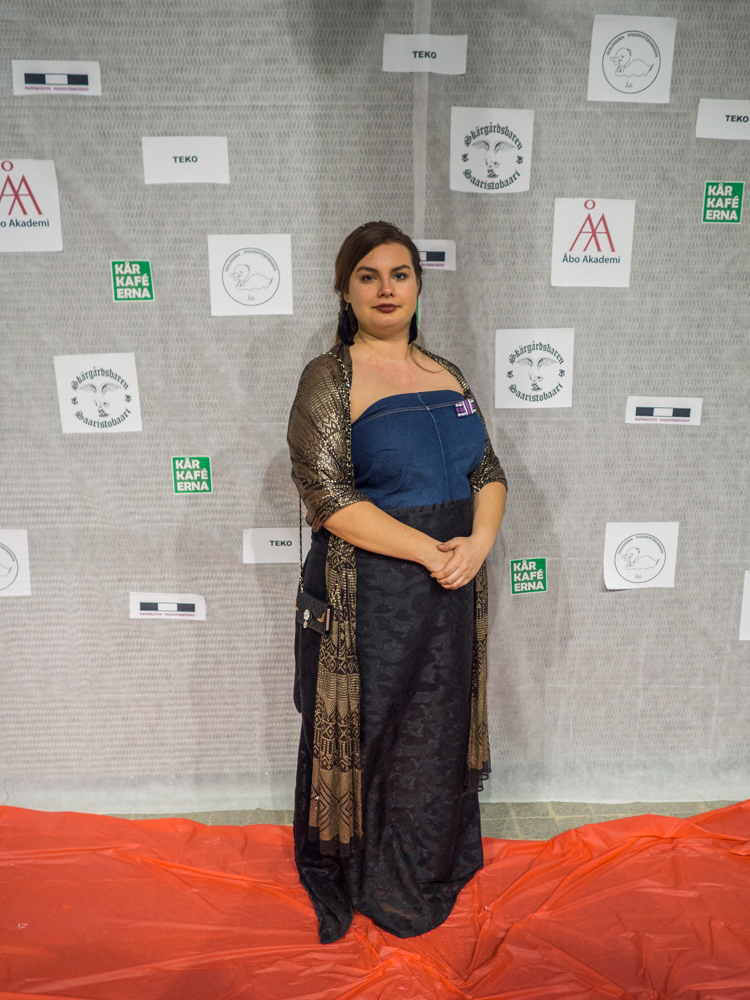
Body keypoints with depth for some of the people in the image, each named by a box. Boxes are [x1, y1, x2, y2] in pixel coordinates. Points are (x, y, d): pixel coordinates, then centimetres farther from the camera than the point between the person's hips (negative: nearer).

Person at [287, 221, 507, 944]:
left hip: (451, 592, 6)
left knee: (440, 732, 19)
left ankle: (435, 870, 44)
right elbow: (328, 496, -18)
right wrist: (428, 551, -19)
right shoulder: (329, 380, -9)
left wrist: (477, 543, -11)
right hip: (368, 597, -5)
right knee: (372, 736, 10)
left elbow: (489, 474, 9)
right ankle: (369, 885, 37)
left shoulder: (447, 376, 9)